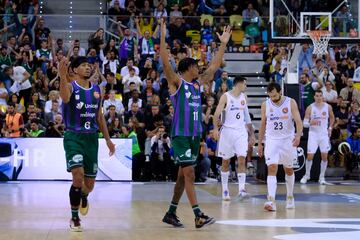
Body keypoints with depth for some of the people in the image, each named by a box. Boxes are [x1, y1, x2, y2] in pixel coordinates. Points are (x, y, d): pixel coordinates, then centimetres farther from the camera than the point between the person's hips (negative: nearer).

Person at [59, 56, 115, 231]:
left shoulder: (96, 90, 9)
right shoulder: (71, 86, -8)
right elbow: (65, 98, -33)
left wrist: (108, 139, 14)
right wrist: (62, 76, -49)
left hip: (91, 137, 5)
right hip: (73, 136, -5)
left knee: (89, 184, 8)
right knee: (78, 177, -21)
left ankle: (83, 196, 47)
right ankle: (74, 218, -4)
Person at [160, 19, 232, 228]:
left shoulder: (198, 83, 15)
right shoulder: (176, 82, -5)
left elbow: (214, 67, 21)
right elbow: (166, 63, -19)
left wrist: (223, 44, 20)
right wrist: (163, 37, -26)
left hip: (195, 135, 8)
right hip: (181, 135, -8)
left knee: (183, 175, 11)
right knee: (189, 175, -10)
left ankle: (171, 213, 19)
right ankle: (198, 216, -13)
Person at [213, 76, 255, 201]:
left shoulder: (243, 97, 10)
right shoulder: (225, 97, -6)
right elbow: (217, 114, -11)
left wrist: (252, 134, 16)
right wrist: (216, 128, -27)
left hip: (241, 132, 4)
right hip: (227, 131, -3)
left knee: (242, 160, -10)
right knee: (225, 162, 6)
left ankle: (241, 189, -14)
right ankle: (225, 189, 16)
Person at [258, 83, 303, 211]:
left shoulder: (291, 103, -8)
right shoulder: (265, 105, -1)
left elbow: (298, 121, -14)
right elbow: (263, 124, 8)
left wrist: (298, 135, -32)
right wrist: (260, 143, 9)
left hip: (288, 140, 0)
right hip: (272, 140, 0)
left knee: (288, 169, 14)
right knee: (272, 168, -15)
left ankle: (290, 197, 33)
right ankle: (271, 201, -23)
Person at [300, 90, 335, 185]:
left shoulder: (328, 107, 0)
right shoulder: (310, 108, -6)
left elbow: (332, 118, 19)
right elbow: (304, 123, -6)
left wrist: (330, 128, 9)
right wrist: (311, 123, -26)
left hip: (324, 134, 2)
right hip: (313, 134, -2)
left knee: (324, 156, -2)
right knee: (310, 156, -4)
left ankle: (322, 177, 10)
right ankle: (307, 175, 16)